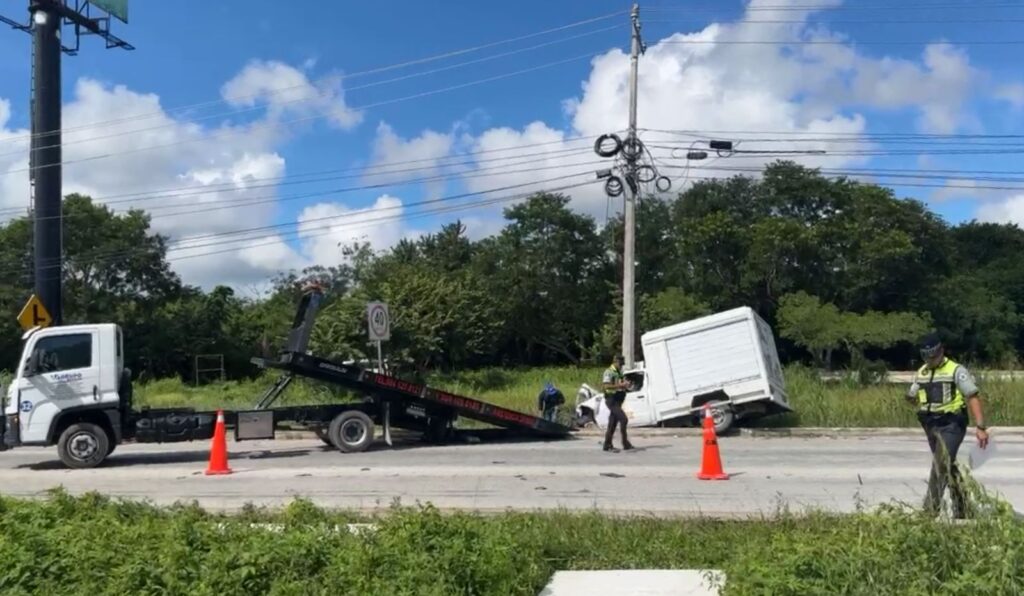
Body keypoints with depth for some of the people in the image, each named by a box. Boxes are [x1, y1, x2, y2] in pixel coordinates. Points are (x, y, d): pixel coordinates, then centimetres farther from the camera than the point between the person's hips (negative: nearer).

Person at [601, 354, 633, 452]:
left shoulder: (620, 372, 18)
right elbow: (607, 386, -19)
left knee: (612, 424, 9)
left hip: (618, 400, 9)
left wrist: (626, 385, 6)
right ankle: (625, 443, -14)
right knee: (623, 419, -17)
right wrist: (620, 385, -23)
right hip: (612, 399, -9)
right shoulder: (609, 372, -9)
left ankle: (607, 445, 13)